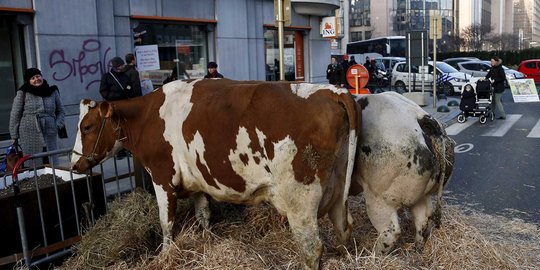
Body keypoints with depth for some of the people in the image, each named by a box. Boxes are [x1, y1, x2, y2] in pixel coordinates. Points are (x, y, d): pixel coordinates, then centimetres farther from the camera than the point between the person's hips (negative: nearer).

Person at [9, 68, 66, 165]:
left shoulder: (53, 92, 10)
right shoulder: (23, 93, 3)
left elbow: (61, 111, 18)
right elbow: (15, 115, 6)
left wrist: (57, 126, 2)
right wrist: (14, 136, 3)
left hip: (49, 135, 2)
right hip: (29, 135, -2)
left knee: (53, 164, 2)